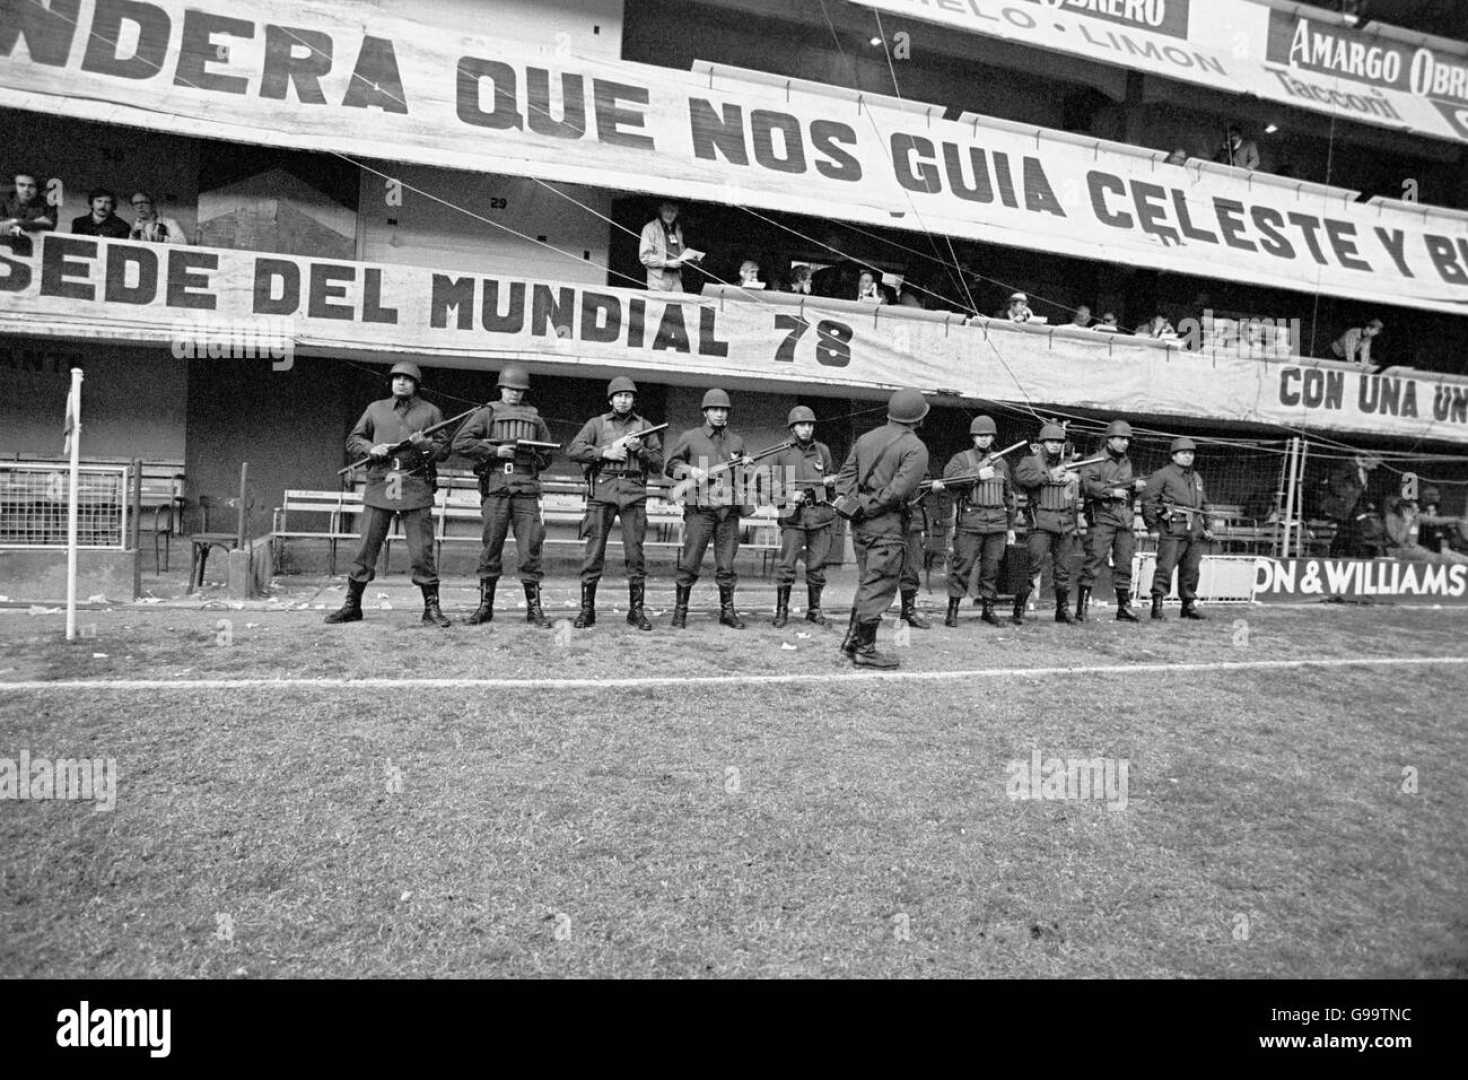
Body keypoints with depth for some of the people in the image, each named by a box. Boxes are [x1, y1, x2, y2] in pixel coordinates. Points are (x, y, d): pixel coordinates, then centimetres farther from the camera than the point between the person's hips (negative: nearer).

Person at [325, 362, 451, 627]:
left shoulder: (430, 412, 11)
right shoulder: (375, 409, 15)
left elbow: (444, 449, 8)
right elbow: (352, 440, 16)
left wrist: (424, 444, -11)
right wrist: (371, 448, -4)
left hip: (416, 487, -1)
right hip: (379, 485, 2)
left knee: (422, 551, -3)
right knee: (366, 547, 3)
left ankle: (431, 608, 5)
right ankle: (352, 605, 13)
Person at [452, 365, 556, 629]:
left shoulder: (535, 419, 18)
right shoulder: (487, 414, 10)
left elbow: (546, 456, 21)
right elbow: (461, 443, -1)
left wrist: (529, 458, 2)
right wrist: (495, 451, -7)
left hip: (526, 490, 2)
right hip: (495, 490, -1)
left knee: (530, 549, -1)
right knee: (491, 549, 3)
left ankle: (534, 608, 4)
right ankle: (485, 606, 12)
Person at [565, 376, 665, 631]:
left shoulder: (645, 427, 17)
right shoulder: (597, 424, 13)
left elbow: (658, 463, 12)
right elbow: (573, 450, 0)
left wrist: (638, 449, -5)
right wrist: (605, 452, -9)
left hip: (634, 494, 1)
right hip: (602, 492, -1)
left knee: (635, 553, -2)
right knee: (594, 552, -3)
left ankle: (636, 611, 6)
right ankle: (587, 610, 4)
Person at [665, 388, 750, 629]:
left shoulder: (736, 442, 16)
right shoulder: (690, 438, 6)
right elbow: (669, 466, 7)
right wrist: (690, 470, -10)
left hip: (728, 511, 3)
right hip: (700, 510, -3)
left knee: (726, 566, 6)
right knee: (689, 564, -3)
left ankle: (727, 611, 16)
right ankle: (680, 611, 6)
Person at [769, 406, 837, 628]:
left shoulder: (823, 450, 12)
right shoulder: (782, 453, 5)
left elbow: (833, 476, 21)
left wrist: (831, 480, -2)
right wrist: (789, 495, -10)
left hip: (820, 514, 2)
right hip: (794, 515, -2)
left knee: (817, 566, 6)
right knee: (786, 564, -6)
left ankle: (814, 610, 17)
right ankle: (781, 610, 4)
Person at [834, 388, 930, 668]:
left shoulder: (866, 438, 12)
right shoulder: (915, 448, -9)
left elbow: (846, 474, 10)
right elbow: (899, 489, -19)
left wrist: (850, 501, 1)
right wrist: (868, 506, -11)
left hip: (860, 522, 7)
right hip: (888, 524, -7)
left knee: (867, 582, 19)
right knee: (879, 586, 0)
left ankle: (852, 639, 23)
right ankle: (865, 649, 5)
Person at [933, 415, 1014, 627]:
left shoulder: (1001, 463, 18)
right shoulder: (961, 458, 6)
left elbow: (1008, 496, 22)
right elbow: (949, 478, -15)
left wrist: (1011, 526, 19)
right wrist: (977, 474, -19)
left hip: (997, 523, 4)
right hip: (970, 522, -4)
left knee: (992, 568, 6)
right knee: (962, 566, -6)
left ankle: (988, 608, 16)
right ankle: (953, 609, -1)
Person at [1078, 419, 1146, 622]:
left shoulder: (1127, 462, 20)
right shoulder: (1097, 460, -2)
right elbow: (1085, 484, -15)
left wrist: (1135, 485, 4)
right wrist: (1111, 491, -18)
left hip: (1125, 521, 7)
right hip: (1102, 518, -6)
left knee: (1124, 565, 7)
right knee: (1094, 562, -9)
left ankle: (1124, 609, 14)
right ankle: (1081, 609, -7)